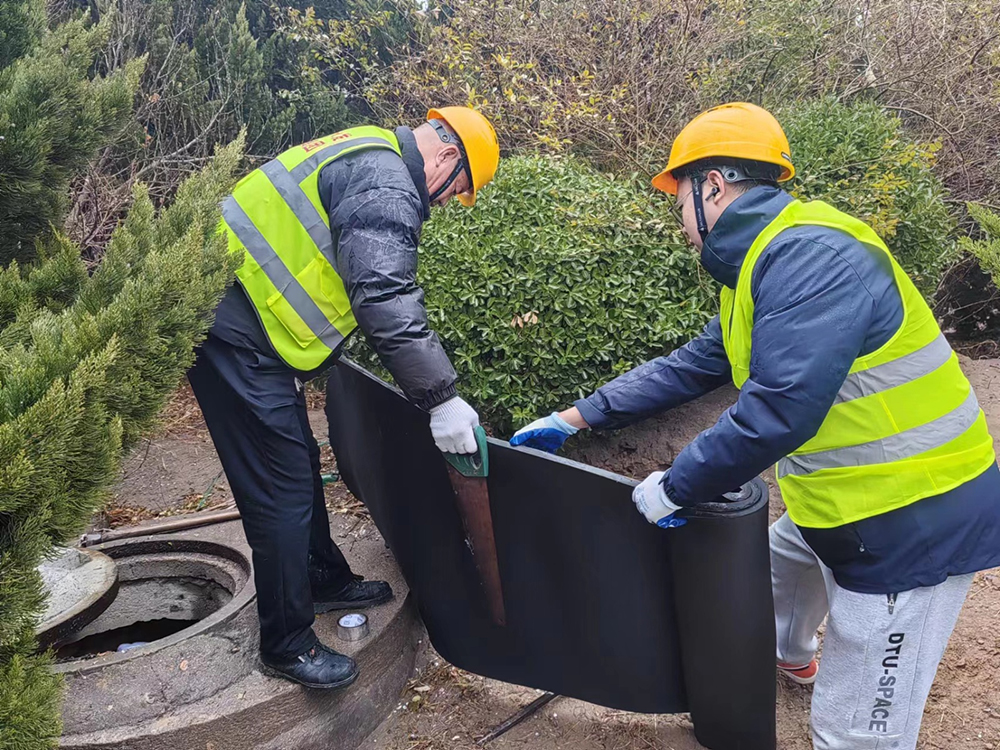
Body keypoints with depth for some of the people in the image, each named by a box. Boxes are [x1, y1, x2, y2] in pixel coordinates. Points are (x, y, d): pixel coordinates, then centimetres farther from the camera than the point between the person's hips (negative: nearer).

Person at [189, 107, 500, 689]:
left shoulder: (367, 161, 17)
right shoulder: (386, 188, -17)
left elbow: (382, 292, 24)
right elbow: (389, 305, -26)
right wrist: (442, 399, -21)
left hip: (229, 318, 11)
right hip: (234, 334, -11)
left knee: (299, 462, 21)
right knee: (282, 488, -3)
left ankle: (325, 580, 38)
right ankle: (287, 643, 11)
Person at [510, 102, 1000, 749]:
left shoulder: (809, 255, -24)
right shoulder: (763, 265, 10)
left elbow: (778, 412, -32)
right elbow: (687, 368, 15)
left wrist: (675, 488, -18)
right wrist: (572, 419, 15)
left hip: (915, 521, -11)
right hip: (845, 505, 11)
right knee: (778, 566, 36)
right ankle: (790, 658, 67)